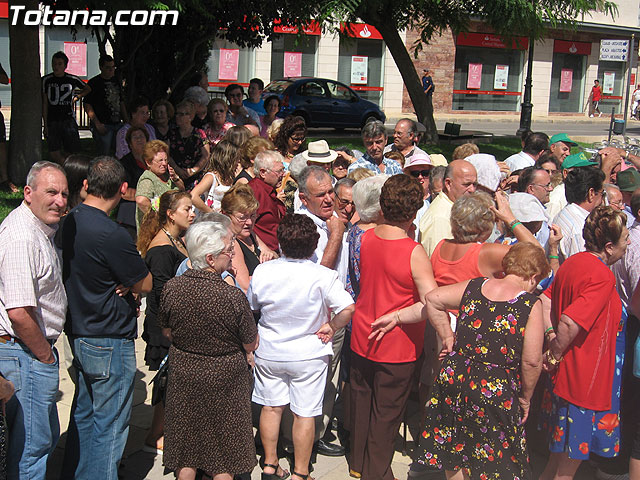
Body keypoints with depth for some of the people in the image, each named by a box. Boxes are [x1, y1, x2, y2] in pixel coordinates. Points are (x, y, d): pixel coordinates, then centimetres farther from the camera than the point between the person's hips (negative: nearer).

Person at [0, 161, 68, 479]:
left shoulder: (38, 229, 12)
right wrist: (46, 357, -14)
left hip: (35, 349, 11)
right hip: (26, 354, -11)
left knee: (46, 436, 20)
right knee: (32, 443, 1)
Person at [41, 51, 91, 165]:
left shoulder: (73, 79, 3)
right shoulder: (46, 80, 3)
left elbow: (88, 89, 22)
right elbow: (44, 103, 5)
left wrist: (76, 97, 6)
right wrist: (45, 124, 1)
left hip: (69, 120, 0)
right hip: (52, 121, 0)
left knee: (73, 152, -5)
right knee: (54, 154, -6)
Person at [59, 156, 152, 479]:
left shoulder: (69, 223, 1)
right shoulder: (112, 235, -26)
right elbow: (146, 284, -16)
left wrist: (125, 283, -4)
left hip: (78, 332, 9)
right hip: (110, 341, -9)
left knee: (84, 414, 22)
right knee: (110, 423, 4)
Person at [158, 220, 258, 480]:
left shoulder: (171, 287, -15)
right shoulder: (233, 297, -26)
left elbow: (166, 332, 3)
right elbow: (251, 345, -12)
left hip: (183, 373, 4)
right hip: (224, 379, -3)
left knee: (186, 450, 20)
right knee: (223, 454, 16)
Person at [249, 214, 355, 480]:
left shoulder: (262, 272, -10)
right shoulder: (323, 276, -20)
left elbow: (251, 306, 4)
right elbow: (348, 308, -27)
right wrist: (331, 327, -10)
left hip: (269, 353, 3)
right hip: (308, 355, -3)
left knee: (271, 407, 17)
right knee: (304, 413, 8)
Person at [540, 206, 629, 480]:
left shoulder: (573, 263, 4)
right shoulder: (602, 277, -22)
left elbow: (543, 302, 7)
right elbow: (569, 323, -30)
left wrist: (551, 339, 0)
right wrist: (555, 356, -15)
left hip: (564, 376, 9)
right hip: (584, 383, -9)